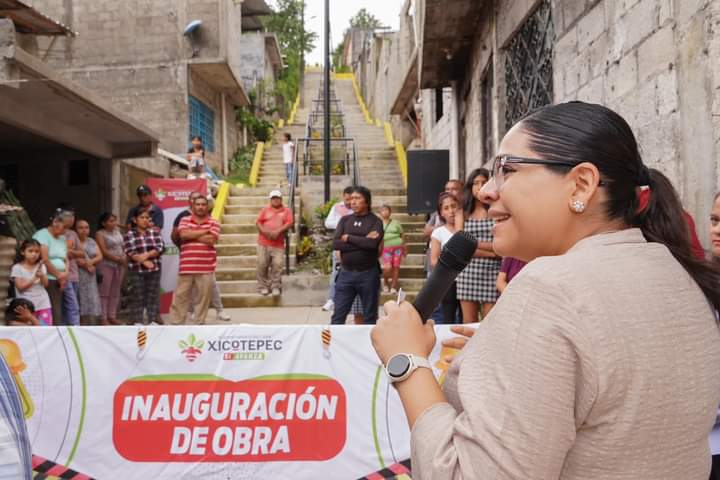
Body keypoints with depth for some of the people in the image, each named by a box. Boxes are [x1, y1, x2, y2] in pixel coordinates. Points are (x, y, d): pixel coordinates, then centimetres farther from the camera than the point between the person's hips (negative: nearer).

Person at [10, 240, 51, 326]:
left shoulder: (41, 266, 7)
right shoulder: (17, 268, -4)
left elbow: (45, 284, 1)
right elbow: (21, 287, -8)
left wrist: (42, 275, -18)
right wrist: (34, 278, -16)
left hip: (43, 304, 3)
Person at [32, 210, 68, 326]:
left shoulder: (62, 238, 16)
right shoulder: (42, 235, -8)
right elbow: (44, 260, -15)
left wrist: (65, 274, -4)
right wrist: (59, 275, -7)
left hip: (59, 281, 7)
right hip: (45, 280, -7)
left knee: (57, 313, 4)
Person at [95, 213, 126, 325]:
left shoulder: (117, 231, 14)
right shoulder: (100, 234, -5)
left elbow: (123, 246, 17)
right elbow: (104, 251, -13)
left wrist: (125, 258, -1)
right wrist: (118, 259, -13)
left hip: (119, 265, 6)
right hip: (106, 265, -6)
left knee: (115, 292, 9)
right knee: (104, 293, -3)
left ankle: (112, 316, 16)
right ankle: (103, 318, 1)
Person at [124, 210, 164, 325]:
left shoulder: (155, 232, 9)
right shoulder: (129, 234, 2)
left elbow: (160, 248, -2)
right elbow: (130, 252, -8)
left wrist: (147, 255, -16)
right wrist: (144, 261, -18)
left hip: (154, 269, 2)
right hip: (136, 270, -2)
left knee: (153, 295, 6)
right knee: (138, 297, 2)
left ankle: (153, 320, 13)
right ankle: (137, 322, 8)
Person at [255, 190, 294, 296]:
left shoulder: (286, 210, 7)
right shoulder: (265, 209, 10)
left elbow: (289, 223, -4)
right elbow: (258, 222, 4)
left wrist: (278, 231, -18)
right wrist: (265, 231, -14)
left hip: (278, 244, -1)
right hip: (263, 242, 1)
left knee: (277, 264, -7)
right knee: (262, 264, 1)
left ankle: (275, 287, 3)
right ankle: (263, 286, 13)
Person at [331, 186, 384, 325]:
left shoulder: (375, 221, -2)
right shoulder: (344, 220, 7)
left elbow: (373, 244, -20)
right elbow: (335, 244, -7)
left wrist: (348, 238, -10)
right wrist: (363, 241, -14)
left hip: (368, 274, -3)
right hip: (346, 273, 3)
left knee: (370, 317, 9)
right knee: (338, 316, 6)